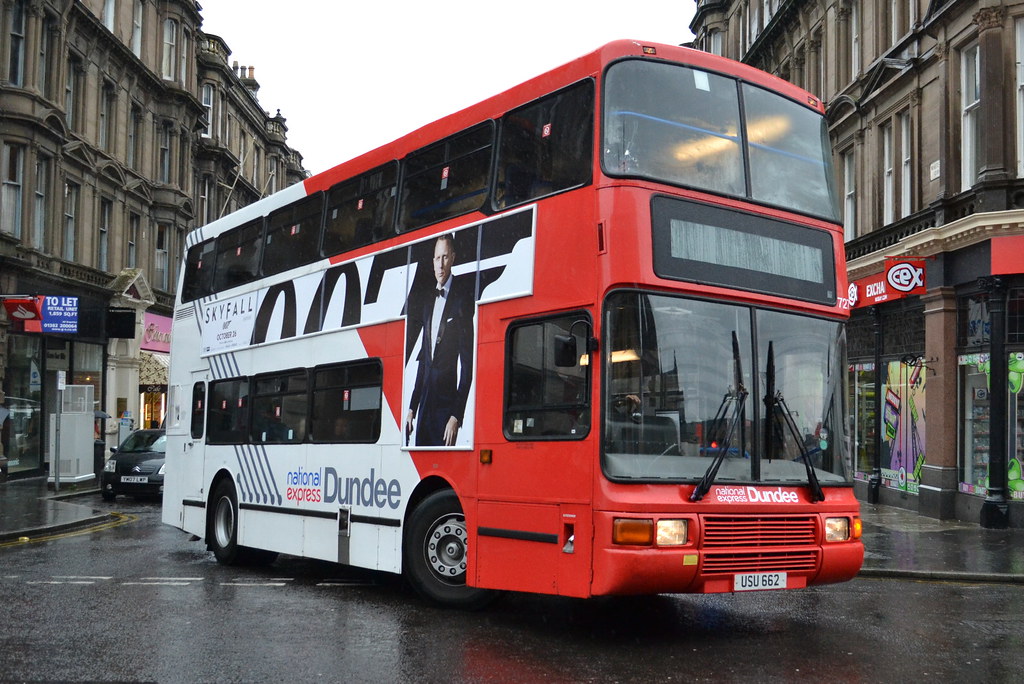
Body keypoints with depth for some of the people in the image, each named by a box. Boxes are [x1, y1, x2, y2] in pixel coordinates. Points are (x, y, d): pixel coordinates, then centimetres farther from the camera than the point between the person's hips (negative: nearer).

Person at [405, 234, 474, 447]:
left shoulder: (462, 299, -8)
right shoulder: (428, 302, 16)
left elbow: (467, 364, -12)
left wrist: (456, 416, -17)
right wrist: (412, 407, 16)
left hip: (446, 402, -7)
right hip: (425, 404, 7)